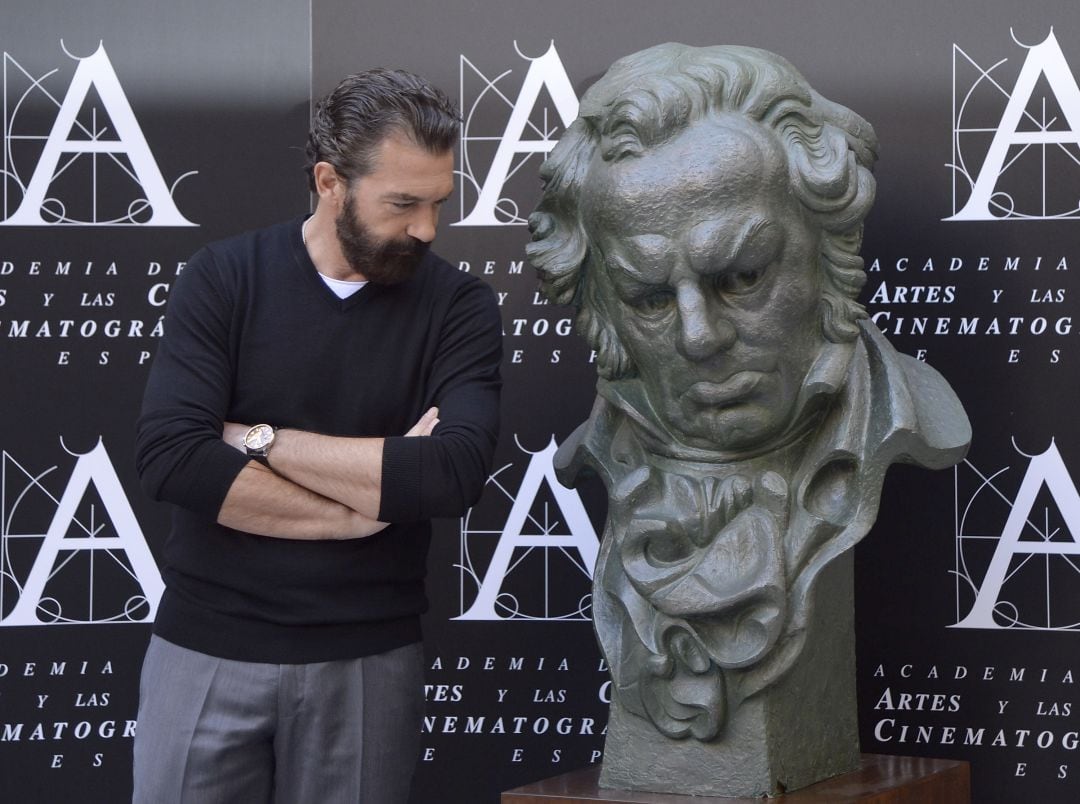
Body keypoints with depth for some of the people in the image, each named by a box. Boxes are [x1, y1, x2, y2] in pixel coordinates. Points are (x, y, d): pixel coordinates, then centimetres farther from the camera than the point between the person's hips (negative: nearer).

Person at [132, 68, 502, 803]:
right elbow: (170, 459, -16)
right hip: (208, 650, 0)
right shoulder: (224, 278, -3)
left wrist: (259, 440, -14)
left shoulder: (459, 306, -2)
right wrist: (377, 496, -15)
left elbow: (456, 474, -18)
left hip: (368, 660, 0)